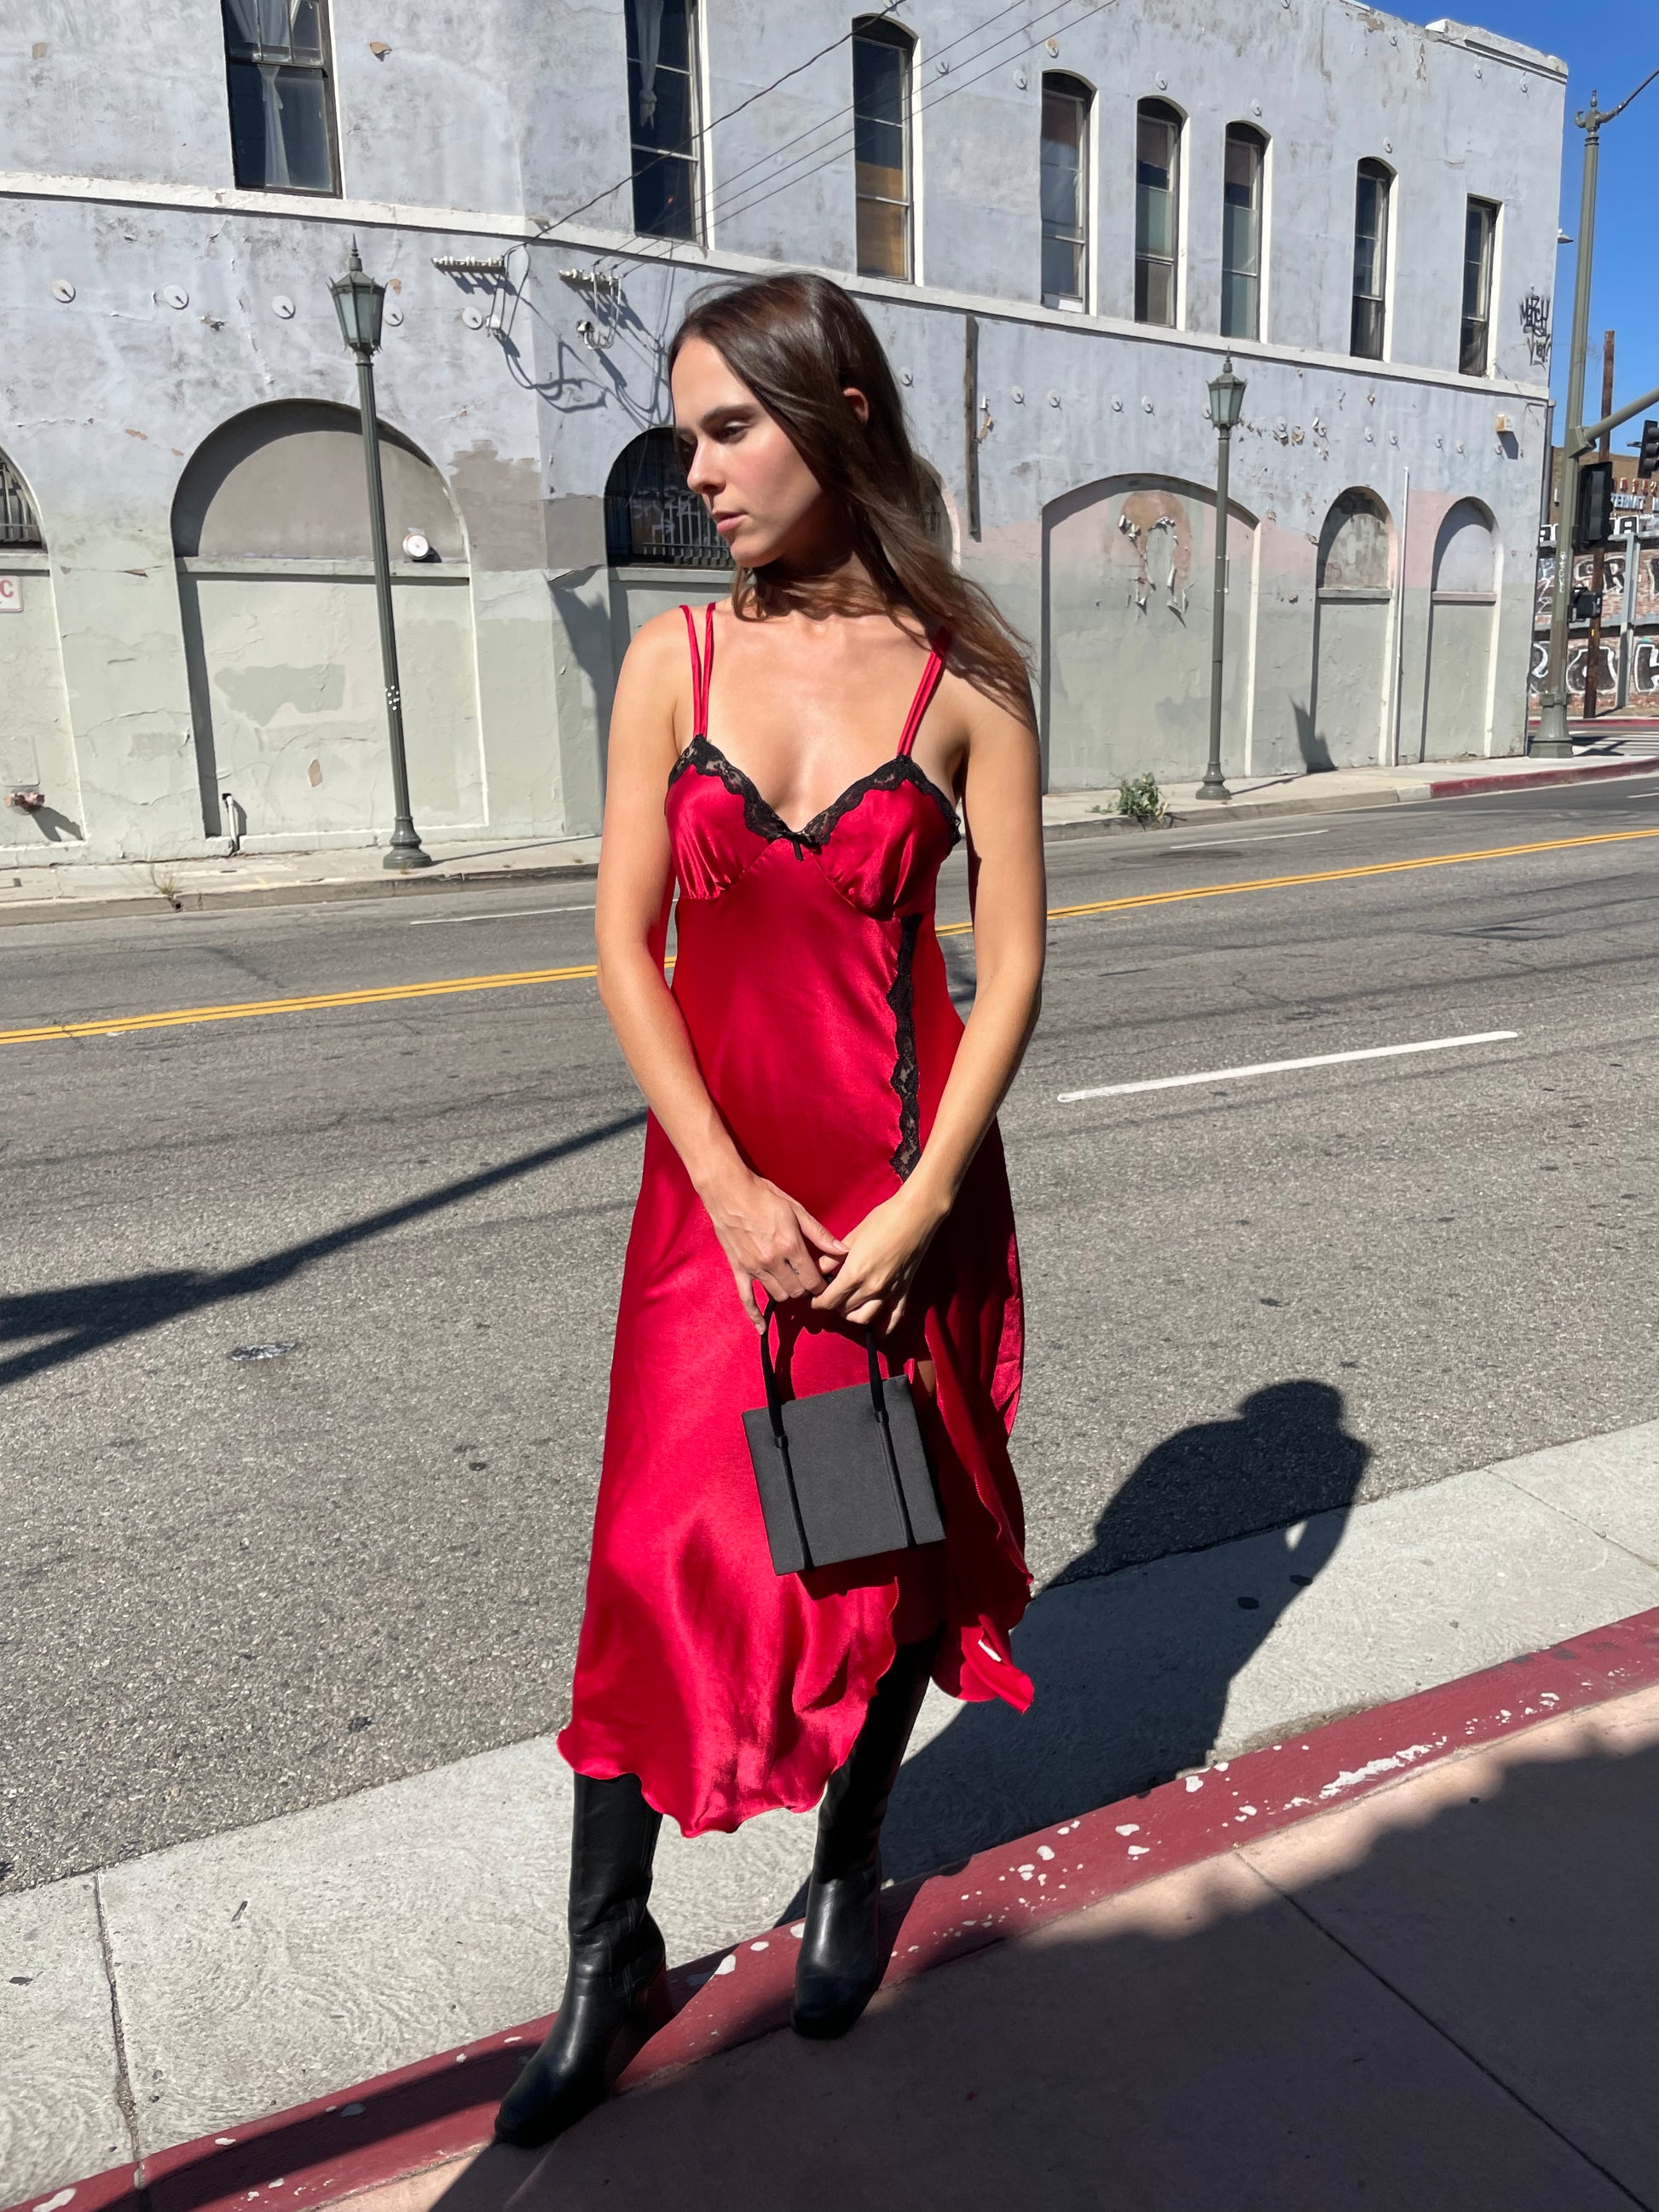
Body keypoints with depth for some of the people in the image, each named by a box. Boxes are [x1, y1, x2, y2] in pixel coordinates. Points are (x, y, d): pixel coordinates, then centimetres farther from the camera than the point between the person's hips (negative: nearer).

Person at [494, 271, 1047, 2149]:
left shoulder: (967, 679, -4)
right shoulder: (675, 660, 1)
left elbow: (1011, 963, -4)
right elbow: (626, 946, -2)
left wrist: (921, 1203, -13)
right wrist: (731, 1189, -11)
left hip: (906, 1176, -1)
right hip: (716, 1172, 1)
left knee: (884, 1542, 14)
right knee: (662, 1552, 5)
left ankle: (848, 1872, 39)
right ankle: (608, 1956, 26)